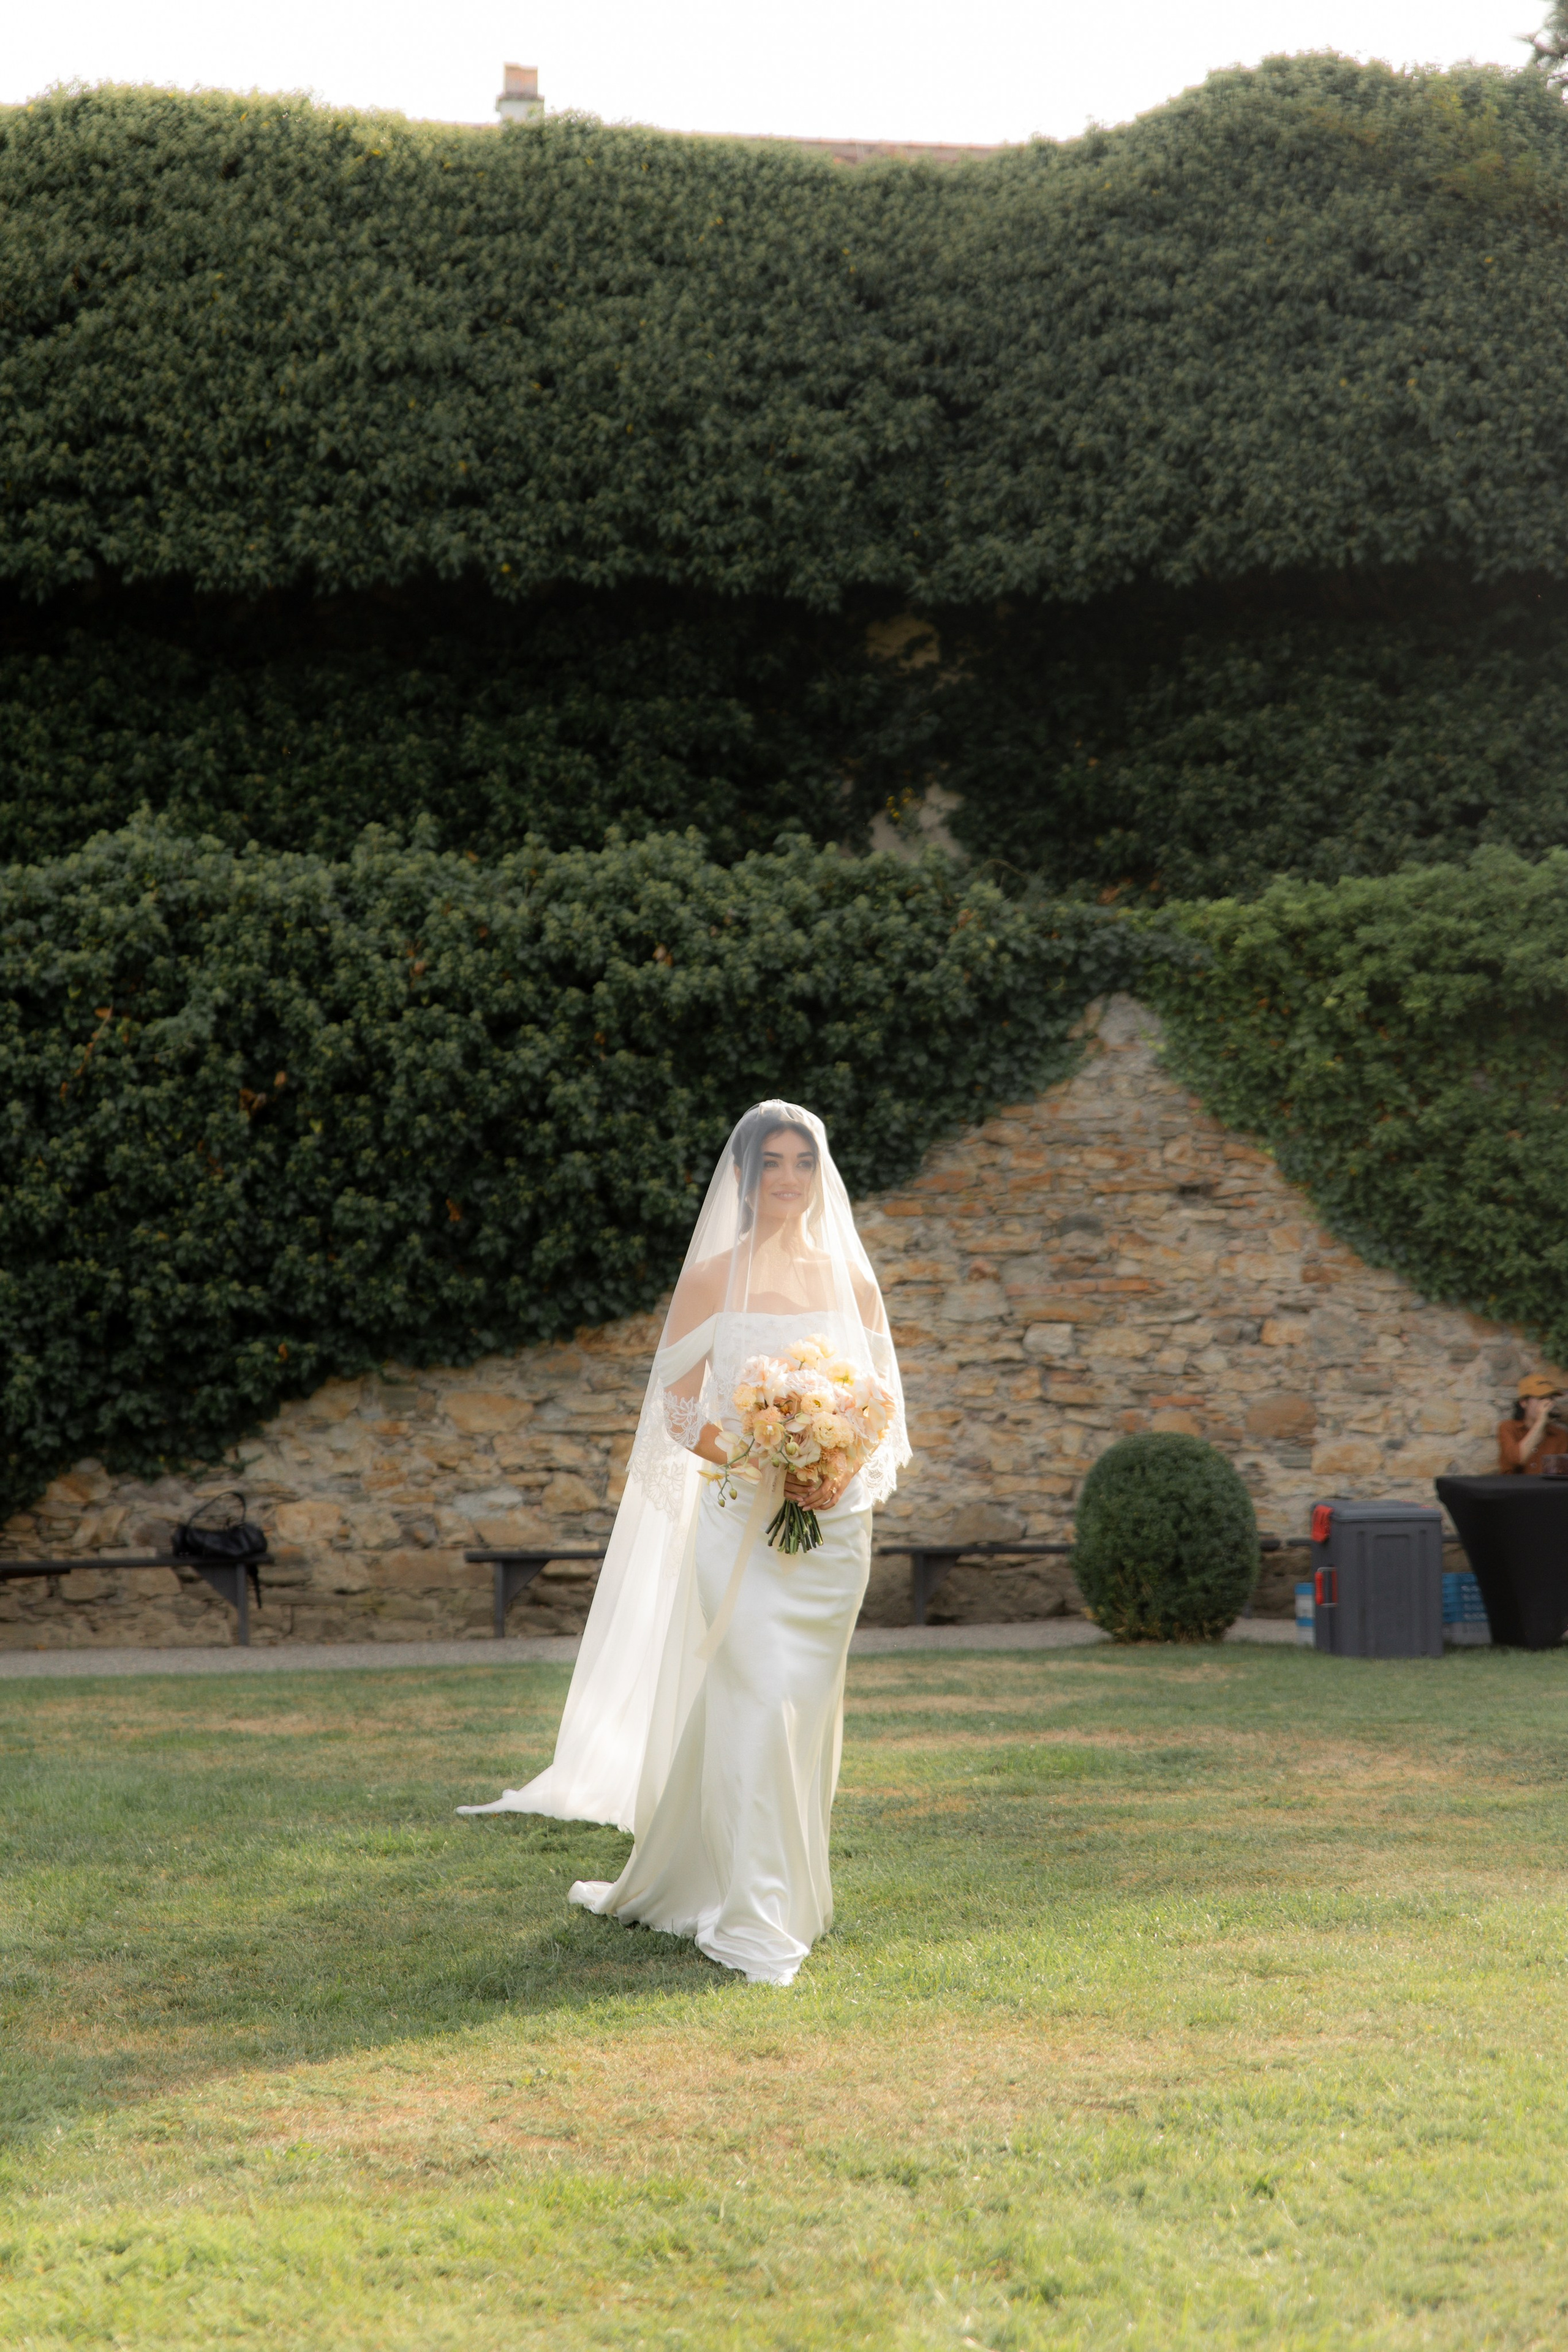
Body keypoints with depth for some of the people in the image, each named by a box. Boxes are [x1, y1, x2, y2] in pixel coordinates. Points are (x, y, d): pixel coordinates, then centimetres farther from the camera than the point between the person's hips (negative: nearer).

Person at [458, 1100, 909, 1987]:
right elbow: (679, 1411, -1)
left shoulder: (851, 1280, 9)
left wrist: (842, 1474, -10)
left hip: (833, 1523, 3)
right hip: (739, 1517, -3)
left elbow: (882, 1405, 10)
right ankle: (752, 1922, -9)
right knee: (755, 1702, -12)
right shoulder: (712, 1279, 1)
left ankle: (793, 1894, 24)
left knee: (810, 1707, 8)